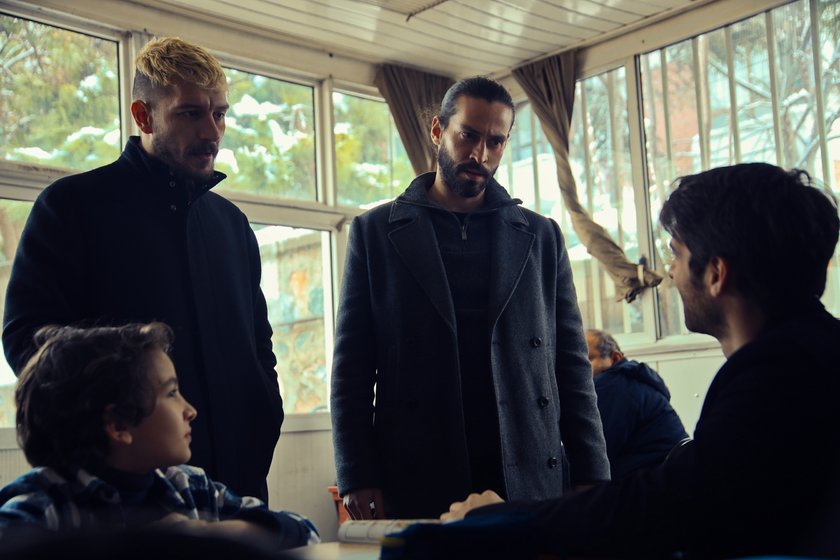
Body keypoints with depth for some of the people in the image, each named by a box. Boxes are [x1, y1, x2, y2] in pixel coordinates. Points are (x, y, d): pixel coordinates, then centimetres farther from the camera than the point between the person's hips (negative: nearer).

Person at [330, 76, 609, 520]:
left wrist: (591, 479, 0)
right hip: (415, 484, -1)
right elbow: (352, 368, 3)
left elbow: (571, 365, 9)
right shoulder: (375, 232, 6)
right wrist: (356, 478, -5)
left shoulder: (541, 237, 11)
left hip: (530, 483, 2)